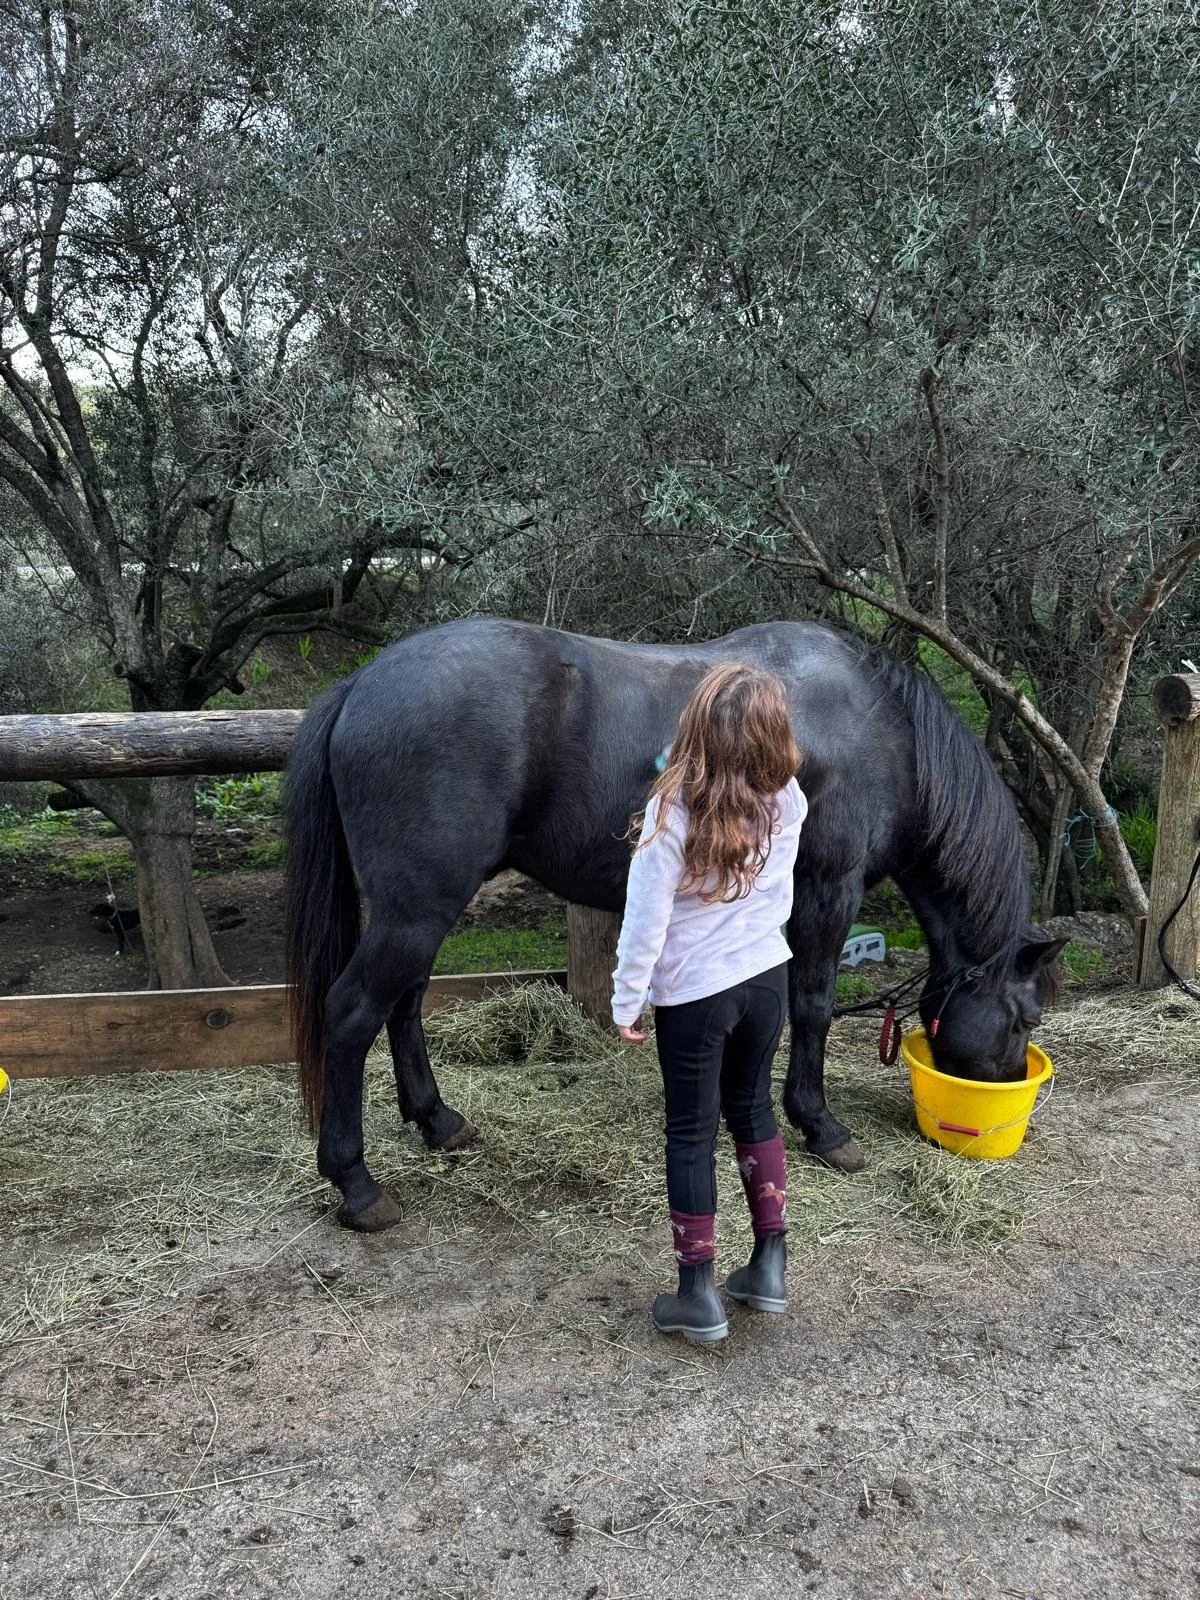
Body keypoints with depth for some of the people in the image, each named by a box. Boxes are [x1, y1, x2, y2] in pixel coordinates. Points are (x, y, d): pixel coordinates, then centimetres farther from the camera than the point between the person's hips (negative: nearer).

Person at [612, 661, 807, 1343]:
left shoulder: (674, 812, -23)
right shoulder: (788, 801, -9)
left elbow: (645, 922, -19)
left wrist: (627, 1003, -7)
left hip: (694, 993, -4)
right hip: (768, 977, 5)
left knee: (692, 1133, 9)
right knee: (753, 1109, 21)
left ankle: (699, 1296, 19)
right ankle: (770, 1267, 30)